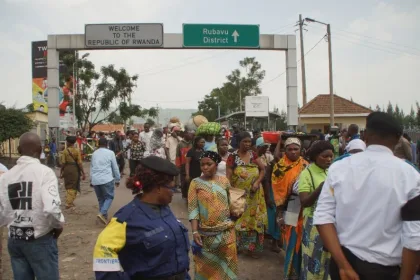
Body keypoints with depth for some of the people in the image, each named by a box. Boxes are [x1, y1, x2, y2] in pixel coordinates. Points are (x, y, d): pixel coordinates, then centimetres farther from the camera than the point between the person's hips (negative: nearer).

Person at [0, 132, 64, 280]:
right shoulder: (44, 171, -14)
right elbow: (51, 208, -27)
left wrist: (13, 222, 16)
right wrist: (59, 224, -8)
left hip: (14, 240, 5)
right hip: (40, 240, -5)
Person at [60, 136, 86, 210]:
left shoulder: (65, 151, -4)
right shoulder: (77, 150, -6)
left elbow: (63, 163, -6)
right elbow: (79, 163, -10)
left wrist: (61, 172, 5)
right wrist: (83, 173, -6)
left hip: (67, 169, 1)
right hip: (75, 169, -1)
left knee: (68, 186, 18)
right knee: (73, 187, 10)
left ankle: (69, 202, 24)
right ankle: (69, 203, 10)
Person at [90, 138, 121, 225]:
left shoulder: (94, 153, 13)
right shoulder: (110, 153, 2)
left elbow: (91, 167, 19)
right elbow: (115, 167, 4)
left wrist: (91, 180, 26)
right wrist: (117, 179, 13)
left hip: (95, 180, 5)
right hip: (106, 179, -4)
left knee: (100, 199, 15)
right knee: (109, 197, 5)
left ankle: (104, 217, 16)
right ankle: (102, 213, -14)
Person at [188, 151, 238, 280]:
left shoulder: (224, 180, 0)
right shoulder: (196, 183, -7)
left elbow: (231, 203, 8)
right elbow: (193, 209, -9)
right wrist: (194, 231, -16)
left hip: (226, 230, 2)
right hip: (206, 233, -2)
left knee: (226, 262, 15)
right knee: (207, 265, 12)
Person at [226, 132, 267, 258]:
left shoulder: (253, 154, 2)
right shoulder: (232, 156, -9)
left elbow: (263, 169, 3)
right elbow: (228, 177, -10)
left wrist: (257, 182, -11)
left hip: (254, 194, 3)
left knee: (253, 219, 8)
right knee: (239, 219, 8)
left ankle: (251, 246, 21)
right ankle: (237, 245, 23)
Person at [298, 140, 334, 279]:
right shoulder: (307, 173, -10)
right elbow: (304, 202, -17)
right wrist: (321, 187, -27)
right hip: (314, 222, -5)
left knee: (329, 258, 13)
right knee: (314, 258, 5)